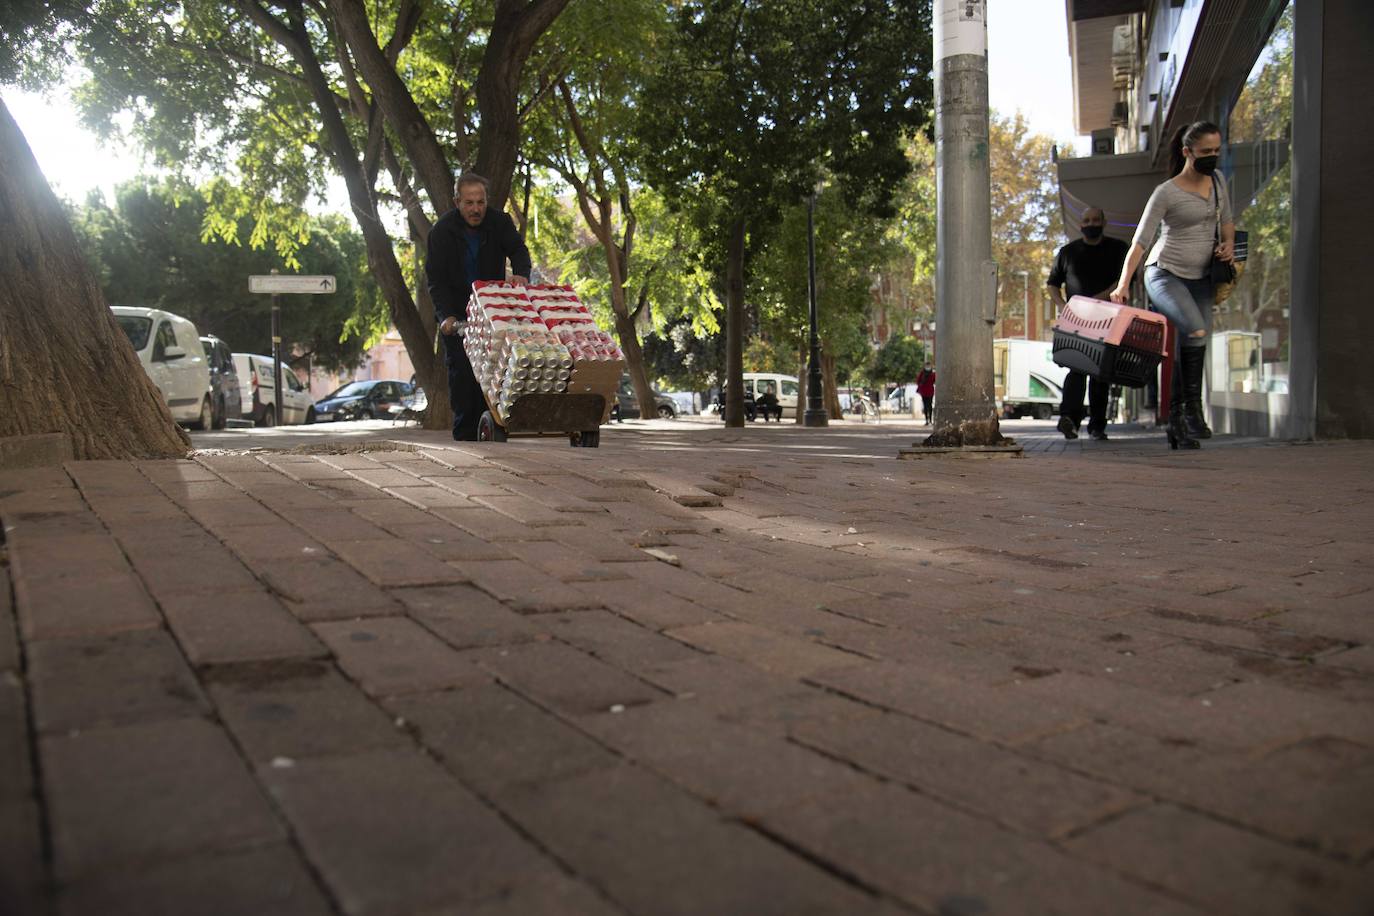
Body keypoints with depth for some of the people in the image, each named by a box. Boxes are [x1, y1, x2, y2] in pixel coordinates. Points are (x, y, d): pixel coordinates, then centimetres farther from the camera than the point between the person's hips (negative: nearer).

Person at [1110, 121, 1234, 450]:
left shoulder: (1217, 181, 10)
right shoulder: (1167, 193, -9)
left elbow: (1226, 221, 24)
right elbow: (1140, 241, -12)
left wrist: (1228, 244, 1)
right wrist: (1123, 284, -22)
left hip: (1201, 278, 6)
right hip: (1165, 274, -6)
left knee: (1191, 347, 1)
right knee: (1196, 332, -30)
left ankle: (1178, 425, 7)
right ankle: (1192, 406, -18)